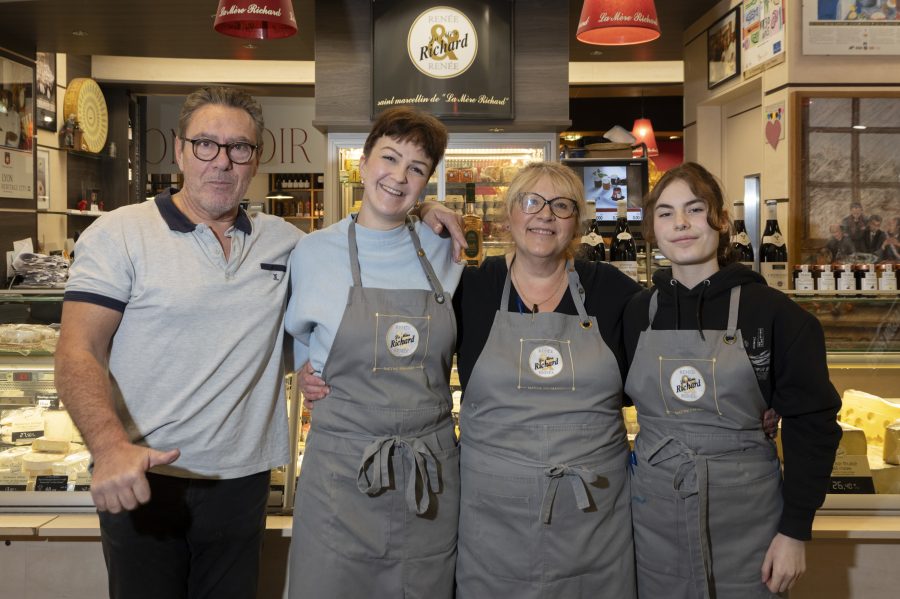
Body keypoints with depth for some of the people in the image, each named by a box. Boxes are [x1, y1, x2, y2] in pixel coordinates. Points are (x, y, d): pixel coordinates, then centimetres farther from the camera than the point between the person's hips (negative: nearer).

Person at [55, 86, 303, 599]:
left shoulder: (282, 240, 7)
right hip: (143, 482, -3)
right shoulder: (120, 234, -5)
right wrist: (111, 446, -29)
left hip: (244, 481, 4)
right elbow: (78, 354, -11)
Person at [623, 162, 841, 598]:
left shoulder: (773, 313, -9)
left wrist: (795, 530, -9)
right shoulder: (638, 312, 1)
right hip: (654, 512, 3)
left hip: (745, 513, -2)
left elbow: (812, 422, -7)